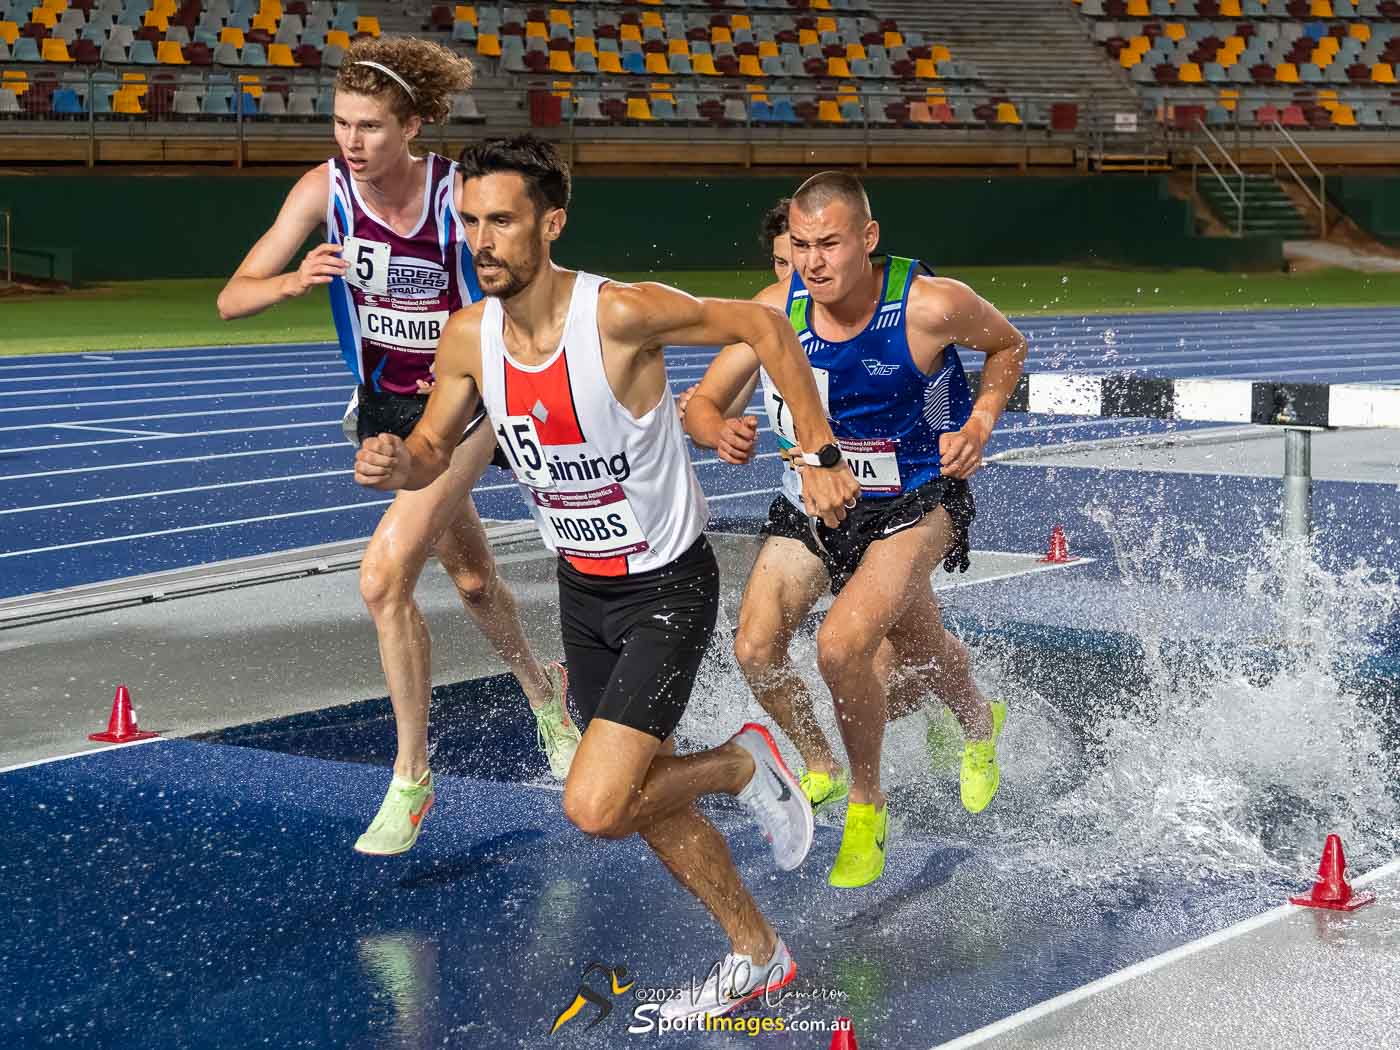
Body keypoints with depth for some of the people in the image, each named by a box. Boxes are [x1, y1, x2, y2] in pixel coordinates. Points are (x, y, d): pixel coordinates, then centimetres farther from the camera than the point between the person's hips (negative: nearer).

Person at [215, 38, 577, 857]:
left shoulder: (462, 195, -22)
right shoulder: (325, 189, -13)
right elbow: (233, 300, -15)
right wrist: (298, 280, -35)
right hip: (384, 409, 5)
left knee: (386, 578, -19)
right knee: (471, 578, 20)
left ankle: (413, 779, -5)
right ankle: (544, 694, 48)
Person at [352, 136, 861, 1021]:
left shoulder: (622, 314, -26)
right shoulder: (469, 338, -9)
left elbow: (766, 328, -15)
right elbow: (433, 449, 5)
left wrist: (820, 457, -18)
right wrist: (396, 466, -19)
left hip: (669, 588, -6)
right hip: (582, 590, 7)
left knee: (596, 808, -18)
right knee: (649, 804, 17)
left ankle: (743, 764, 10)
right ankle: (758, 957, 38)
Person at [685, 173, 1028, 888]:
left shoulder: (932, 306, -22)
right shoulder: (777, 307, -14)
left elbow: (1007, 345, 1)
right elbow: (701, 404, -7)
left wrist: (979, 426, -13)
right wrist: (720, 433, -30)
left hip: (913, 506, -4)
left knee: (841, 646, -24)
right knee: (756, 650, -11)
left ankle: (866, 805, 4)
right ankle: (817, 766, 22)